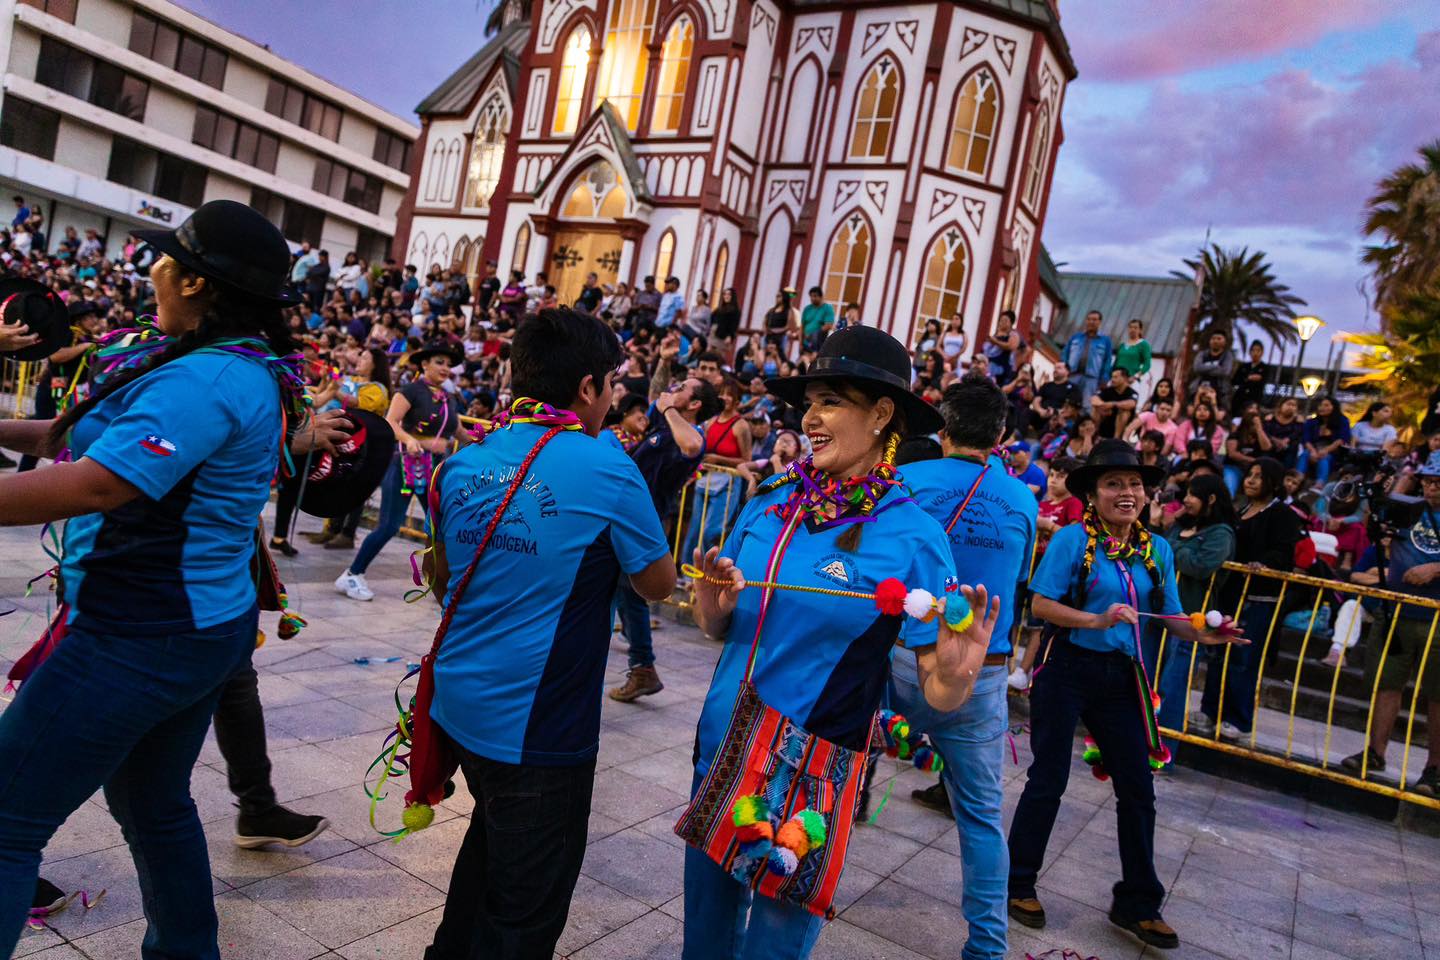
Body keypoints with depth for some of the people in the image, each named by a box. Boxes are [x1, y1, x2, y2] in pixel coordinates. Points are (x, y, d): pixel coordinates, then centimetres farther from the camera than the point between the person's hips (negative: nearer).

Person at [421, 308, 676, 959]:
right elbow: (659, 583, -5)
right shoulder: (607, 472, -17)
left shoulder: (464, 463, 1)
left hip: (460, 702, 7)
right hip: (538, 724, -7)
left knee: (491, 842, 31)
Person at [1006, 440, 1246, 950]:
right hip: (1068, 670, -5)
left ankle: (1137, 903, 28)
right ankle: (1018, 884, 22)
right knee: (1048, 781, 4)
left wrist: (1200, 633, -13)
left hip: (1123, 678, 5)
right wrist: (1096, 621, -25)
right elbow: (1040, 604, -14)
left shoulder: (1157, 549, 6)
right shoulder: (1072, 539, -10)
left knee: (1137, 788, 10)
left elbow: (1171, 616, 7)